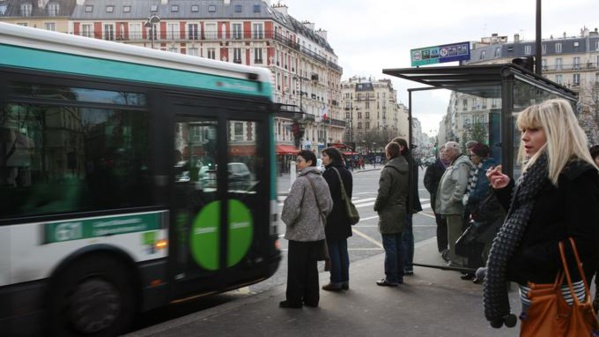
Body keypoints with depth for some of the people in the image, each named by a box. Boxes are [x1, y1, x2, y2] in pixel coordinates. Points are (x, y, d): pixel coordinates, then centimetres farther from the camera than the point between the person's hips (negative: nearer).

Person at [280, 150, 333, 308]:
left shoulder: (301, 181, -17)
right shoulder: (321, 180, 8)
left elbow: (292, 205, -23)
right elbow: (328, 204, 12)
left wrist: (288, 220, -8)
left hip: (300, 233, -7)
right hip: (317, 232, 8)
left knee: (296, 267, 3)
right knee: (311, 266, 15)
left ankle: (294, 300, 11)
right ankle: (311, 298, 22)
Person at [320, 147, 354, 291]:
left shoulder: (329, 173, -15)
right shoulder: (346, 172, 12)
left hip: (332, 217, -8)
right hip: (344, 216, 8)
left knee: (333, 249, -1)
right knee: (343, 249, 13)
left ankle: (336, 281, 5)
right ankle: (345, 280, 19)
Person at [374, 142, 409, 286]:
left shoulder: (388, 170, -18)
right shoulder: (405, 168, 6)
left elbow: (383, 193, -21)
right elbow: (407, 190, 10)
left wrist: (377, 207, -6)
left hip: (389, 213, -8)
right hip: (401, 211, 8)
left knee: (390, 246, -2)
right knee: (398, 244, 15)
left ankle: (391, 278, 3)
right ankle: (399, 275, 24)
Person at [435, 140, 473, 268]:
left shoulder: (461, 165, -16)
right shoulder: (454, 164, 18)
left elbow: (461, 185, -28)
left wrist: (452, 201, -22)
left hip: (454, 208, -10)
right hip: (451, 207, 10)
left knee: (454, 235, -3)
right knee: (454, 235, 16)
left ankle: (457, 262, 5)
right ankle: (456, 260, 25)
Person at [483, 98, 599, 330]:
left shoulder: (578, 175, -15)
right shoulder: (537, 172, 11)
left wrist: (522, 262, -22)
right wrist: (505, 190, 3)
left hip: (556, 293, -8)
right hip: (532, 287, 8)